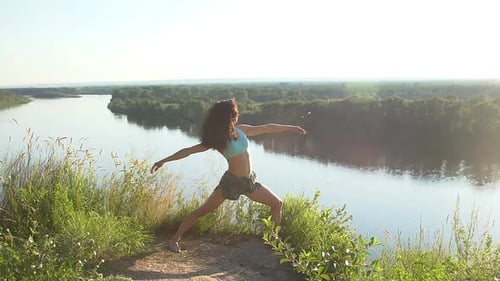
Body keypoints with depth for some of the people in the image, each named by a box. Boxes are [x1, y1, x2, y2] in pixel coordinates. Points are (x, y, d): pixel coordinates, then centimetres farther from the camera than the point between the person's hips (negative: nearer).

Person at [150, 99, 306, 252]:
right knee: (202, 211, -4)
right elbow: (189, 151, -14)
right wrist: (164, 161, -19)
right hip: (232, 181, -6)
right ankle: (174, 240, 7)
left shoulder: (241, 130, 1)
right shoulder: (217, 140, -14)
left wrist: (291, 128, 17)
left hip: (249, 181, 6)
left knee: (277, 203, 12)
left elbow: (267, 128, 10)